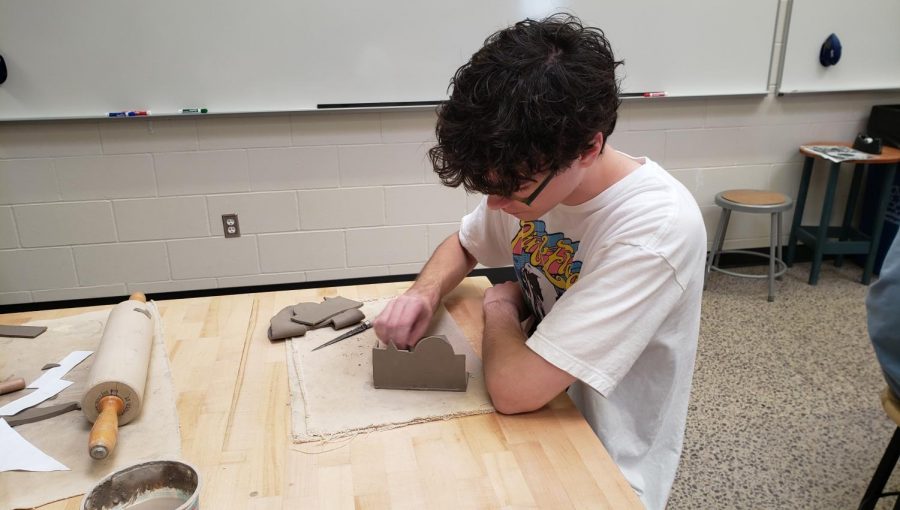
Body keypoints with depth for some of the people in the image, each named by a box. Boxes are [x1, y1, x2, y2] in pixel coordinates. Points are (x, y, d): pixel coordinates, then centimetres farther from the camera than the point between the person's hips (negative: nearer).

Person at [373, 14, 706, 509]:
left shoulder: (657, 230, -31)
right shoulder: (529, 178, -10)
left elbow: (515, 388, -32)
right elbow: (462, 246, 9)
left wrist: (501, 305, -13)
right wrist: (426, 291, -11)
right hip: (537, 411, 6)